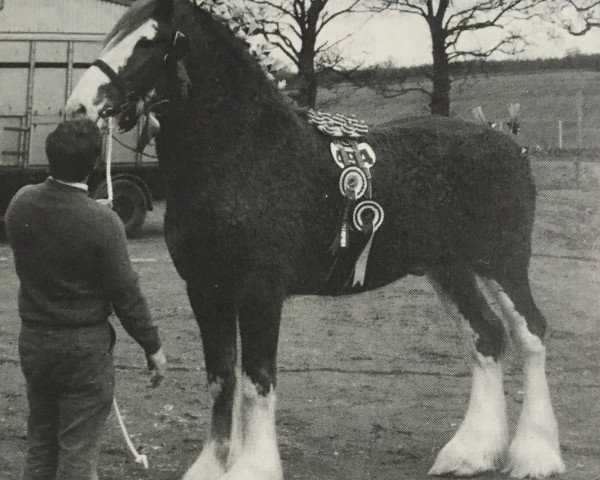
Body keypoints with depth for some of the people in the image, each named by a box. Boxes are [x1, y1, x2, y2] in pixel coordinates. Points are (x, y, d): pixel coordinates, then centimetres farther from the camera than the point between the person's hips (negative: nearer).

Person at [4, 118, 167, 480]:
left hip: (33, 341, 5)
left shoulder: (21, 203, -5)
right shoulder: (102, 222, -21)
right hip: (84, 347, -5)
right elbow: (125, 292, -15)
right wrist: (153, 347, -3)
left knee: (40, 447, 18)